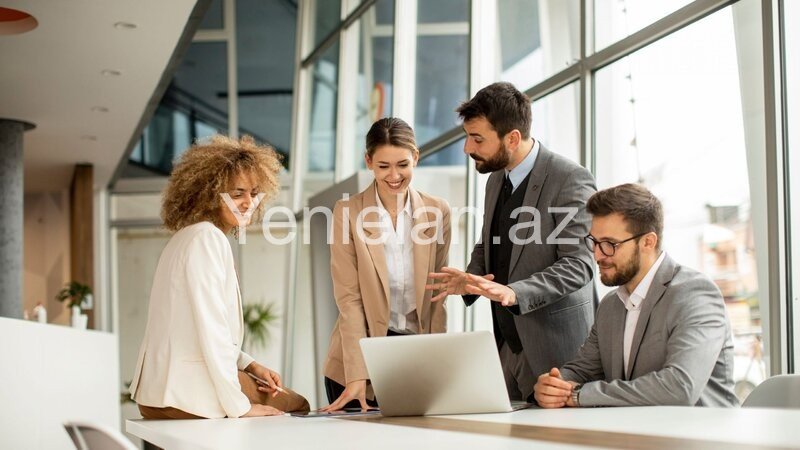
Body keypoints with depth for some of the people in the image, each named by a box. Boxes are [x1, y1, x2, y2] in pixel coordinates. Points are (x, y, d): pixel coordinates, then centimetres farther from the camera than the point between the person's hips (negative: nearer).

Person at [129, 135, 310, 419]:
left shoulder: (191, 236, 15)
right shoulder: (207, 238, -15)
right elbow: (211, 329, -21)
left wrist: (250, 366, 9)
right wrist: (239, 406, -17)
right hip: (189, 395, -9)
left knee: (297, 404, 17)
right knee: (295, 406, 5)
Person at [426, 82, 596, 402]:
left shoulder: (571, 180, -13)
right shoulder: (496, 180, 12)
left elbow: (578, 264, -18)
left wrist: (514, 293, -30)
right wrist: (470, 280, 1)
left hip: (555, 348, -7)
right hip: (507, 345, 7)